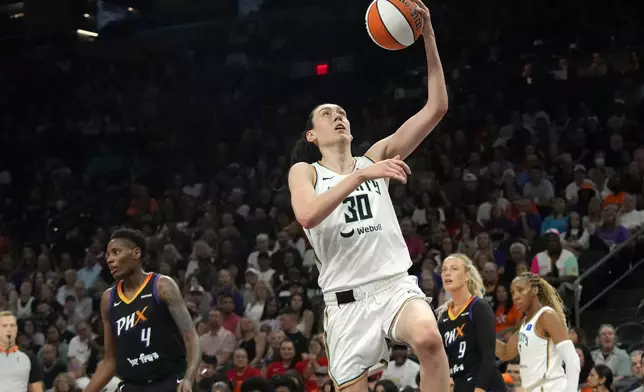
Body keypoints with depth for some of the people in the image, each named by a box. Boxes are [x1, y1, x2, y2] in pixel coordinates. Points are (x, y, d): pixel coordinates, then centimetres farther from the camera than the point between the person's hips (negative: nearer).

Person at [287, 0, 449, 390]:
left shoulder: (376, 157, 13)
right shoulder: (304, 171, 8)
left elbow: (436, 108, 5)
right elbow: (307, 215, -15)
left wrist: (428, 36, -3)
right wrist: (361, 176, -22)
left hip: (395, 285, 0)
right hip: (347, 299, 0)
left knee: (429, 338, -32)